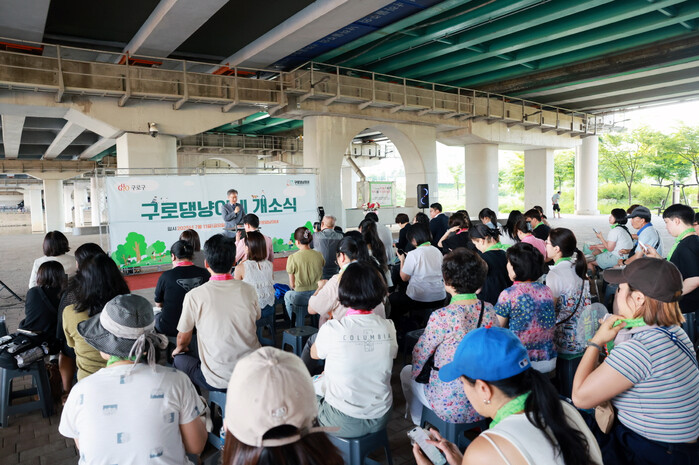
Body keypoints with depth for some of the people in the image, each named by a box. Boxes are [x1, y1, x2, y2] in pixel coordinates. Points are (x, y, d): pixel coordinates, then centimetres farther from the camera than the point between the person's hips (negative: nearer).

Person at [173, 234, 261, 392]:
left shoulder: (194, 296, -14)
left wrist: (179, 349, 26)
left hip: (218, 382, -3)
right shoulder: (249, 290, -6)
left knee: (178, 360, 23)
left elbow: (183, 339, 1)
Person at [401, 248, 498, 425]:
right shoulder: (489, 310, -8)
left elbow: (420, 354, -11)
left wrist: (415, 372, 10)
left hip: (451, 406, -6)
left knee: (407, 372, 23)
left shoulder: (442, 317, -26)